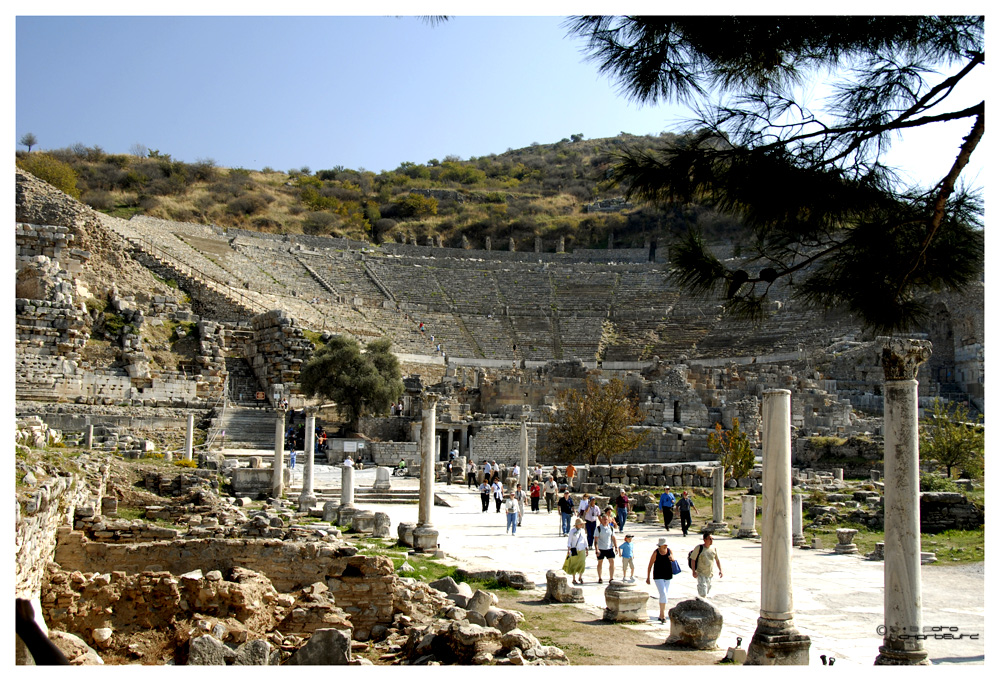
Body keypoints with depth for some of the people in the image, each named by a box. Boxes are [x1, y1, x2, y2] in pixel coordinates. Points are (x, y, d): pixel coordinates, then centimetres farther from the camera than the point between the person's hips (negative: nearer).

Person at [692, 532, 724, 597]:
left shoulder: (713, 548, 1)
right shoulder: (699, 548, -12)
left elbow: (717, 560, 12)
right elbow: (693, 559, -9)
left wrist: (720, 570, 4)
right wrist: (693, 571, -14)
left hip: (710, 574, 5)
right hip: (701, 574, -5)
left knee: (708, 590, 14)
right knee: (703, 593, -14)